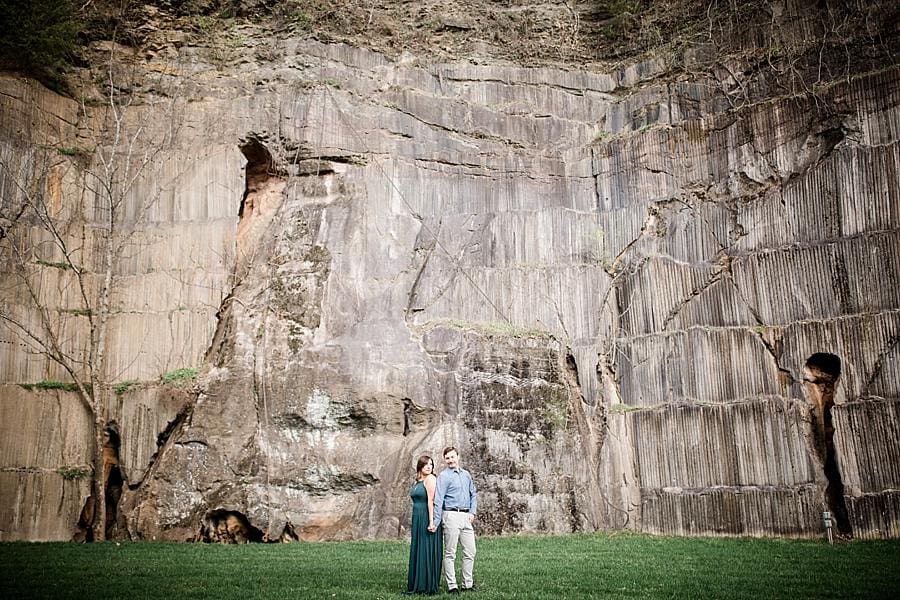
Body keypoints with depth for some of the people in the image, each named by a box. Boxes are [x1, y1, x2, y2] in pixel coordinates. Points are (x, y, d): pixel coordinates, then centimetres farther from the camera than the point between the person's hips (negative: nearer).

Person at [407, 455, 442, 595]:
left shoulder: (430, 478, -10)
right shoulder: (417, 481, 15)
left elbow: (431, 501, -17)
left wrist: (431, 522, -23)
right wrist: (412, 525, 16)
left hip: (427, 519, -8)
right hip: (417, 520, 8)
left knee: (427, 551, -3)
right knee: (417, 551, 11)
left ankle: (430, 586, 3)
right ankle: (417, 585, 18)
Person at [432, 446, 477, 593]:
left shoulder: (466, 474, 14)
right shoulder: (443, 476, -5)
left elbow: (473, 494, 23)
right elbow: (438, 500, -10)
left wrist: (473, 512, 9)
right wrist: (436, 522, -15)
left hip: (466, 516, 6)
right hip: (451, 515, -6)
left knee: (470, 552, 7)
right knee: (450, 553, -1)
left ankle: (468, 584, 16)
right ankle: (451, 585, 5)